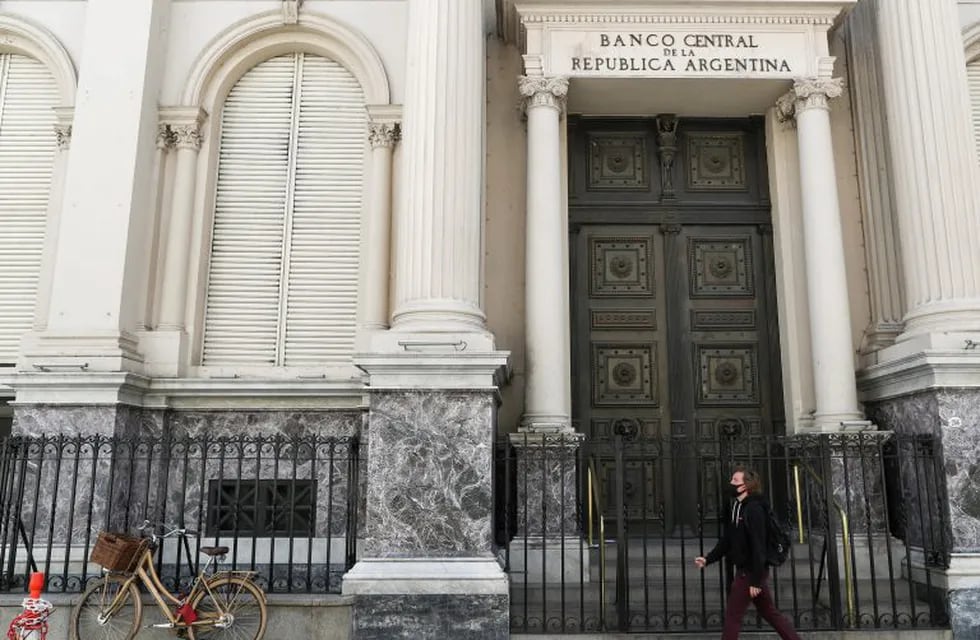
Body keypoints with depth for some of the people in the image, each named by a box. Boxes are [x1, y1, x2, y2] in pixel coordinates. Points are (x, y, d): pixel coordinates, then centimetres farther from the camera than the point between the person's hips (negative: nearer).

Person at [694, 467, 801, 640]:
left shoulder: (754, 509, -19)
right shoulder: (737, 508, 10)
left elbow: (758, 546, -22)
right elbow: (727, 540, 13)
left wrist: (755, 580, -22)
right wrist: (708, 559, 3)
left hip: (751, 572, -9)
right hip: (745, 569, 9)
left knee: (732, 615, 0)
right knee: (769, 612, 16)